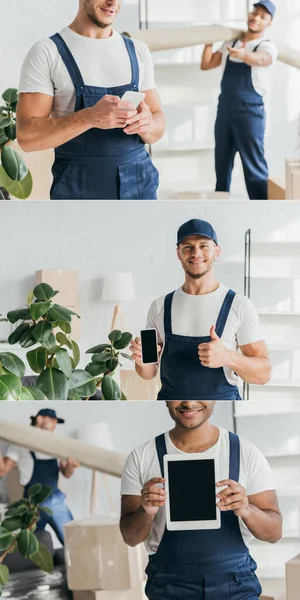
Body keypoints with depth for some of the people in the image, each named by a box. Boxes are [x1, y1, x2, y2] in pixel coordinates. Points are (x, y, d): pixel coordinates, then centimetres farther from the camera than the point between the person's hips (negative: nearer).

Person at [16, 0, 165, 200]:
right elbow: (27, 136, -11)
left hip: (139, 185, 4)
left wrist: (146, 125, -14)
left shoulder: (138, 51, 9)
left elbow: (158, 126, 10)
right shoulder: (47, 52, -4)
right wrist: (90, 117, -26)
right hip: (79, 190, -3)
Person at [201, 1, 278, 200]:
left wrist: (243, 54, -52)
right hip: (225, 109, 6)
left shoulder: (267, 47, -6)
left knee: (254, 165, -8)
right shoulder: (230, 43, 13)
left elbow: (259, 59, -30)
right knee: (222, 161, 14)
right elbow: (206, 65, 16)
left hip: (249, 110, -6)